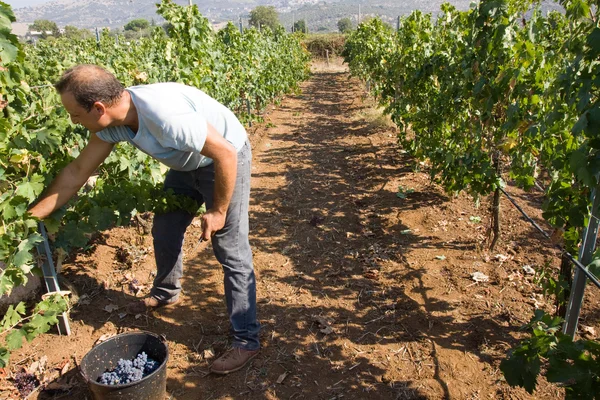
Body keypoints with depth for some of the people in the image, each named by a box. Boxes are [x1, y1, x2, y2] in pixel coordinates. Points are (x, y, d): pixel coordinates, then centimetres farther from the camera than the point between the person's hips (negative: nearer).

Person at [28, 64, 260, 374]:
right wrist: (30, 216, 3)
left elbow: (225, 154, -31)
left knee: (231, 251, -7)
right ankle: (165, 293, 44)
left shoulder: (165, 116, -38)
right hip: (186, 163, 8)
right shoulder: (112, 120, -12)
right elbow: (77, 171, 0)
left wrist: (218, 211, -21)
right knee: (165, 232, 18)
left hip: (225, 159, -8)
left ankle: (246, 340, 3)